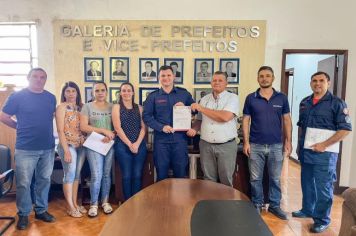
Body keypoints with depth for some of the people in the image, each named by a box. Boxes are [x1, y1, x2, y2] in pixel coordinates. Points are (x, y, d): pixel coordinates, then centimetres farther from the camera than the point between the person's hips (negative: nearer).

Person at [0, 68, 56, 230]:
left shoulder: (51, 98, 7)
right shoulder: (17, 96, -4)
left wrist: (45, 129, 9)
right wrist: (21, 127, 4)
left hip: (48, 148, 4)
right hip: (25, 149, -4)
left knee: (44, 180, 13)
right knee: (23, 183, 3)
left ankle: (41, 210, 28)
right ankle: (23, 214, 20)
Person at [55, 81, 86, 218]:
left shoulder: (80, 107, 10)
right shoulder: (62, 107, -4)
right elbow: (60, 130, -10)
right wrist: (66, 150, -15)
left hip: (81, 145, 5)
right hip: (68, 145, -5)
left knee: (77, 175, 11)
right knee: (70, 174, -3)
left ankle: (75, 204, 22)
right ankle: (70, 207, 9)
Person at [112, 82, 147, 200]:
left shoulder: (139, 108, 11)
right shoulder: (117, 107, 4)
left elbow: (143, 127, 4)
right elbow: (118, 128, -5)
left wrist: (137, 143, -9)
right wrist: (129, 144, -11)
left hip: (140, 145, 2)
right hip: (123, 145, -2)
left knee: (137, 175, 2)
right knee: (127, 176, 0)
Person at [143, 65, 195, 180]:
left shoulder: (184, 93, 7)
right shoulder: (153, 96, 4)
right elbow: (146, 116, -2)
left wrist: (185, 107, -10)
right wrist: (161, 127, -14)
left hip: (180, 138, 1)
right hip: (161, 139, 0)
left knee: (181, 173, 10)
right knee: (161, 174, 11)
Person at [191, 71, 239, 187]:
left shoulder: (232, 98, -4)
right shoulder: (204, 99, 11)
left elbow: (225, 117, -20)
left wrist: (201, 108, -13)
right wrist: (193, 129, -5)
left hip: (227, 146, -3)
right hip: (206, 145, 4)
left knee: (226, 179, 7)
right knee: (209, 179, 11)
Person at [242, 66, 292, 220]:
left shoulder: (281, 98, 3)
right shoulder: (251, 98, 0)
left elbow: (287, 120, 6)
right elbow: (246, 120, 1)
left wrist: (288, 141, -1)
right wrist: (246, 142, -5)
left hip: (276, 145, 1)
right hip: (255, 145, -1)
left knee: (275, 178, 11)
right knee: (255, 178, 8)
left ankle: (274, 205, 27)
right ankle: (257, 205, 24)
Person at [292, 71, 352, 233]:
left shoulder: (336, 103, -7)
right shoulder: (304, 103, 10)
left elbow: (345, 129, -12)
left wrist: (324, 145, -18)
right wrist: (299, 145, 13)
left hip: (324, 153, -5)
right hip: (305, 151, 6)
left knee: (323, 187, 2)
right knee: (307, 183, 17)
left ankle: (322, 220, 16)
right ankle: (307, 210, 34)